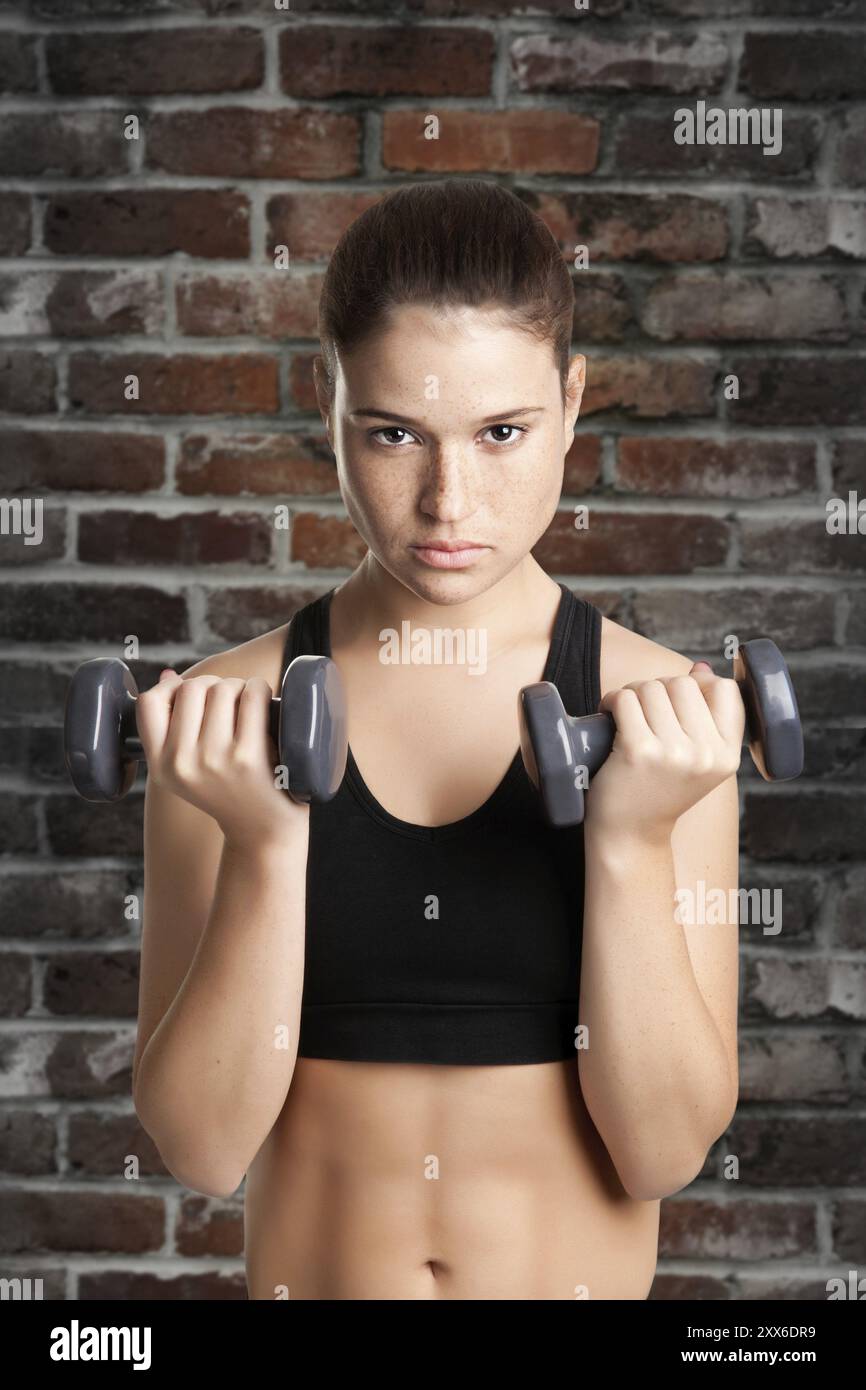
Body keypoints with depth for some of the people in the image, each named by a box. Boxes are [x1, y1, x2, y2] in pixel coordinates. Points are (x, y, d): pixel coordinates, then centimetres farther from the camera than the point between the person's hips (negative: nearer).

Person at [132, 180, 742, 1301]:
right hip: (305, 1271, 1)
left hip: (583, 1281, 0)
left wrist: (631, 841, -24)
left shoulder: (667, 715, -11)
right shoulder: (226, 716, -10)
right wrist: (266, 845, -24)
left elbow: (664, 1151, -13)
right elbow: (202, 1147, -13)